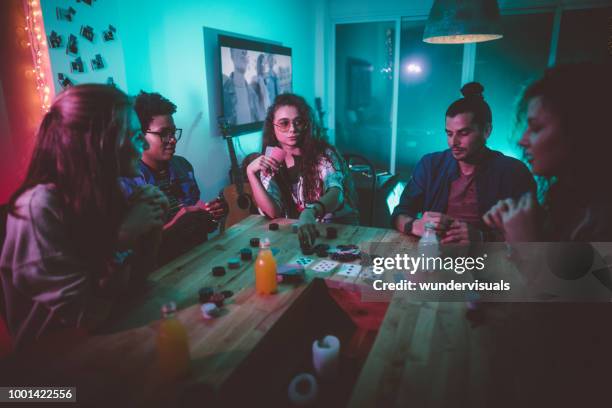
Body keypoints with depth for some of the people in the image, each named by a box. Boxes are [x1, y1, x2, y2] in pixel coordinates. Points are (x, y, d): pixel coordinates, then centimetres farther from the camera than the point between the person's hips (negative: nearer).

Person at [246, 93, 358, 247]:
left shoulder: (324, 154, -11)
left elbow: (336, 193, -29)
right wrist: (250, 172, -19)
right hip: (297, 231, 3)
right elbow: (273, 212, -9)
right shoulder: (269, 163, 1)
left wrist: (310, 213, -49)